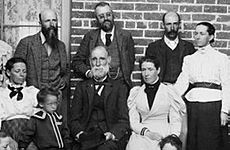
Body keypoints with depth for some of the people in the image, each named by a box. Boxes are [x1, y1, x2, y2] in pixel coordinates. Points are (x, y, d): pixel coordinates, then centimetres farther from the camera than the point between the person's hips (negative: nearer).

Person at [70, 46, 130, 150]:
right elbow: (74, 119, 11)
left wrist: (113, 134, -15)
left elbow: (124, 120, 5)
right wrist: (79, 133, -10)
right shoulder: (82, 87, 18)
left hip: (110, 139, -1)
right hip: (87, 137, 1)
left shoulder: (119, 87, 13)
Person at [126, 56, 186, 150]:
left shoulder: (169, 91, 9)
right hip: (142, 134, 1)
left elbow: (175, 120, 7)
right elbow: (133, 122, 8)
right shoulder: (135, 92, 14)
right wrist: (147, 132, -10)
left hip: (164, 134, -1)